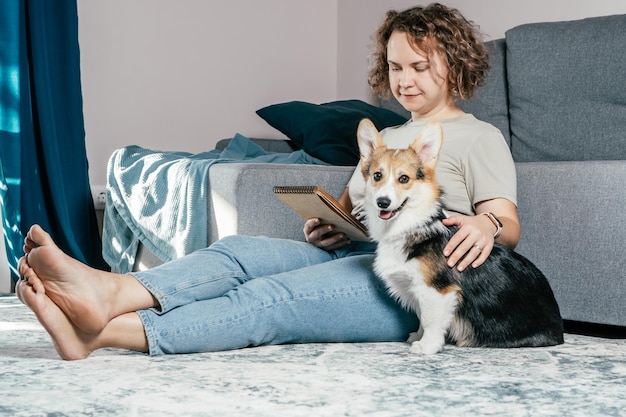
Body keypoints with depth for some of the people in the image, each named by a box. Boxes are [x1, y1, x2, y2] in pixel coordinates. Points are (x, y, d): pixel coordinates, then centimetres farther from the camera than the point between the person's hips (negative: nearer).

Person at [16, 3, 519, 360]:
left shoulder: (479, 138, 9)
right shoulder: (385, 137, 31)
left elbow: (510, 226, -2)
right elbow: (346, 206, 25)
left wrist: (486, 226, -27)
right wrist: (324, 224, 0)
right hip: (346, 255, 7)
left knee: (271, 297, -30)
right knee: (238, 250, -20)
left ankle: (102, 331, -49)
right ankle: (114, 292, -47)